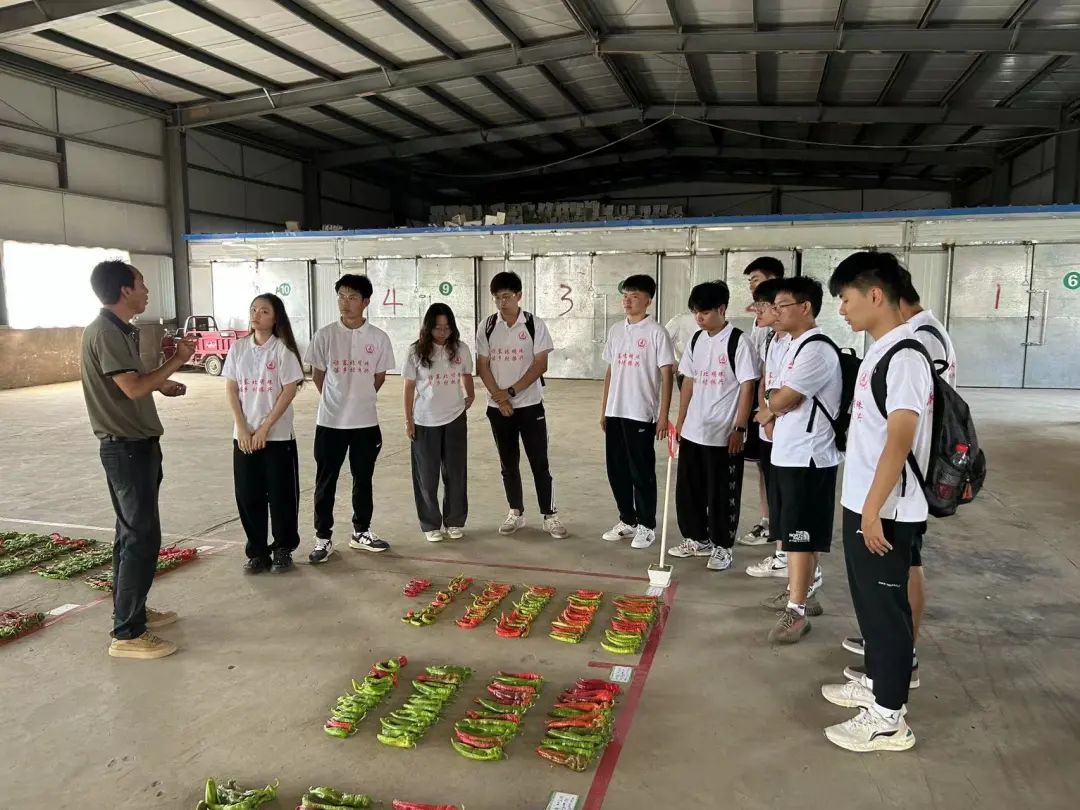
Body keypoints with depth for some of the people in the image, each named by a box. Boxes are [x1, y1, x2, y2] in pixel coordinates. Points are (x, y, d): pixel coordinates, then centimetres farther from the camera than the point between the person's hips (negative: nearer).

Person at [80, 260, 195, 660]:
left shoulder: (118, 329, 13)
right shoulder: (105, 331, -18)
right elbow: (132, 388, -27)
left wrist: (162, 383, 11)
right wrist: (177, 360, -17)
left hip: (135, 444, 11)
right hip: (127, 447, -11)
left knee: (133, 533, 17)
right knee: (142, 537, -8)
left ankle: (132, 610, 29)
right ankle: (127, 634, -1)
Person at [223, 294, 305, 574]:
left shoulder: (283, 348, -5)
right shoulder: (238, 348, 6)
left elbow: (289, 390, -9)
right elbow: (231, 390, 5)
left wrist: (264, 428, -13)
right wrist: (242, 428, -6)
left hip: (278, 435, -3)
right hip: (244, 435, 4)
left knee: (281, 494, 3)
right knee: (248, 495, 6)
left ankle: (283, 549, 19)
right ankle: (257, 551, 19)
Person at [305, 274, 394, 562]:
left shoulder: (378, 337, -3)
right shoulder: (325, 335, -6)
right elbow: (317, 374, 4)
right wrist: (338, 400, 11)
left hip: (366, 421, 1)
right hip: (330, 421, -1)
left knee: (363, 479, 13)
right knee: (326, 482, 6)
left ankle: (361, 532, 28)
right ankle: (323, 538, 17)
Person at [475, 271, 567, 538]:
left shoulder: (535, 325, -5)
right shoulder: (486, 327, 2)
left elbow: (541, 364, -9)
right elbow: (482, 366, 1)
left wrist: (511, 391, -12)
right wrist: (499, 397, -10)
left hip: (530, 405, -2)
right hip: (498, 407, 3)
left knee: (540, 462, 0)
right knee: (508, 463, 10)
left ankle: (550, 515, 8)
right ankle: (516, 512, 23)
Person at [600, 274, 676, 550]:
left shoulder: (656, 332, -8)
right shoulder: (615, 331, 10)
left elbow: (666, 375, -9)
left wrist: (663, 416, -14)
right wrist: (604, 410, 13)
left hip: (642, 414, -6)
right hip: (615, 413, 6)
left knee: (642, 472, 3)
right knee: (617, 470, 12)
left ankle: (646, 526, 16)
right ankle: (627, 520, 27)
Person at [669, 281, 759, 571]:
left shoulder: (738, 341, -11)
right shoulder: (696, 341, 8)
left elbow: (747, 387, -12)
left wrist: (739, 428, -15)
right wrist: (680, 421, 12)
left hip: (723, 434, -7)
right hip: (693, 431, 7)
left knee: (721, 494, 4)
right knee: (688, 489, 13)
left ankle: (722, 547, 18)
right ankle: (697, 539, 29)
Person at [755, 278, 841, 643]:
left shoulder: (817, 350, -18)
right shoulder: (791, 345, 14)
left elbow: (781, 400, -18)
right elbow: (774, 399, 16)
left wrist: (772, 407, 2)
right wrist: (773, 413, -3)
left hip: (809, 459, -10)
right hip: (785, 454, 10)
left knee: (801, 536, -3)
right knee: (794, 533, 17)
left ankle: (796, 611, 4)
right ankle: (802, 593, 30)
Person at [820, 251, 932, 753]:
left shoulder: (903, 356, -20)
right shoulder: (880, 351, 11)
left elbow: (900, 440, -25)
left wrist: (874, 509, -24)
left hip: (885, 512, -9)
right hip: (864, 504, 9)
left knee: (886, 607, 2)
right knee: (870, 602, 21)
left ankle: (889, 718, 15)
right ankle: (876, 682, 37)